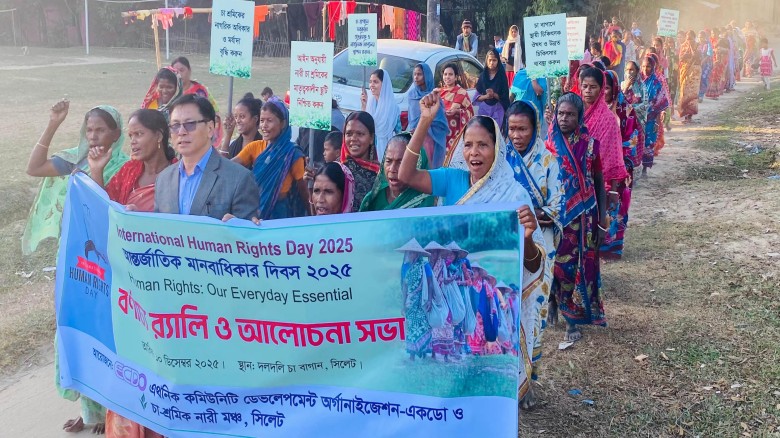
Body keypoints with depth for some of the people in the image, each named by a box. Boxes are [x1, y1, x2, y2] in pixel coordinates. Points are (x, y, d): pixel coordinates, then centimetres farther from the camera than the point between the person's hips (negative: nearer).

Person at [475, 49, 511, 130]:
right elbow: (477, 97, 6)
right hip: (484, 109, 2)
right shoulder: (482, 75, 6)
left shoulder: (502, 76, -1)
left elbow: (505, 97, -2)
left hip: (497, 109, -2)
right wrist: (486, 96, -13)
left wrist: (494, 95, -18)